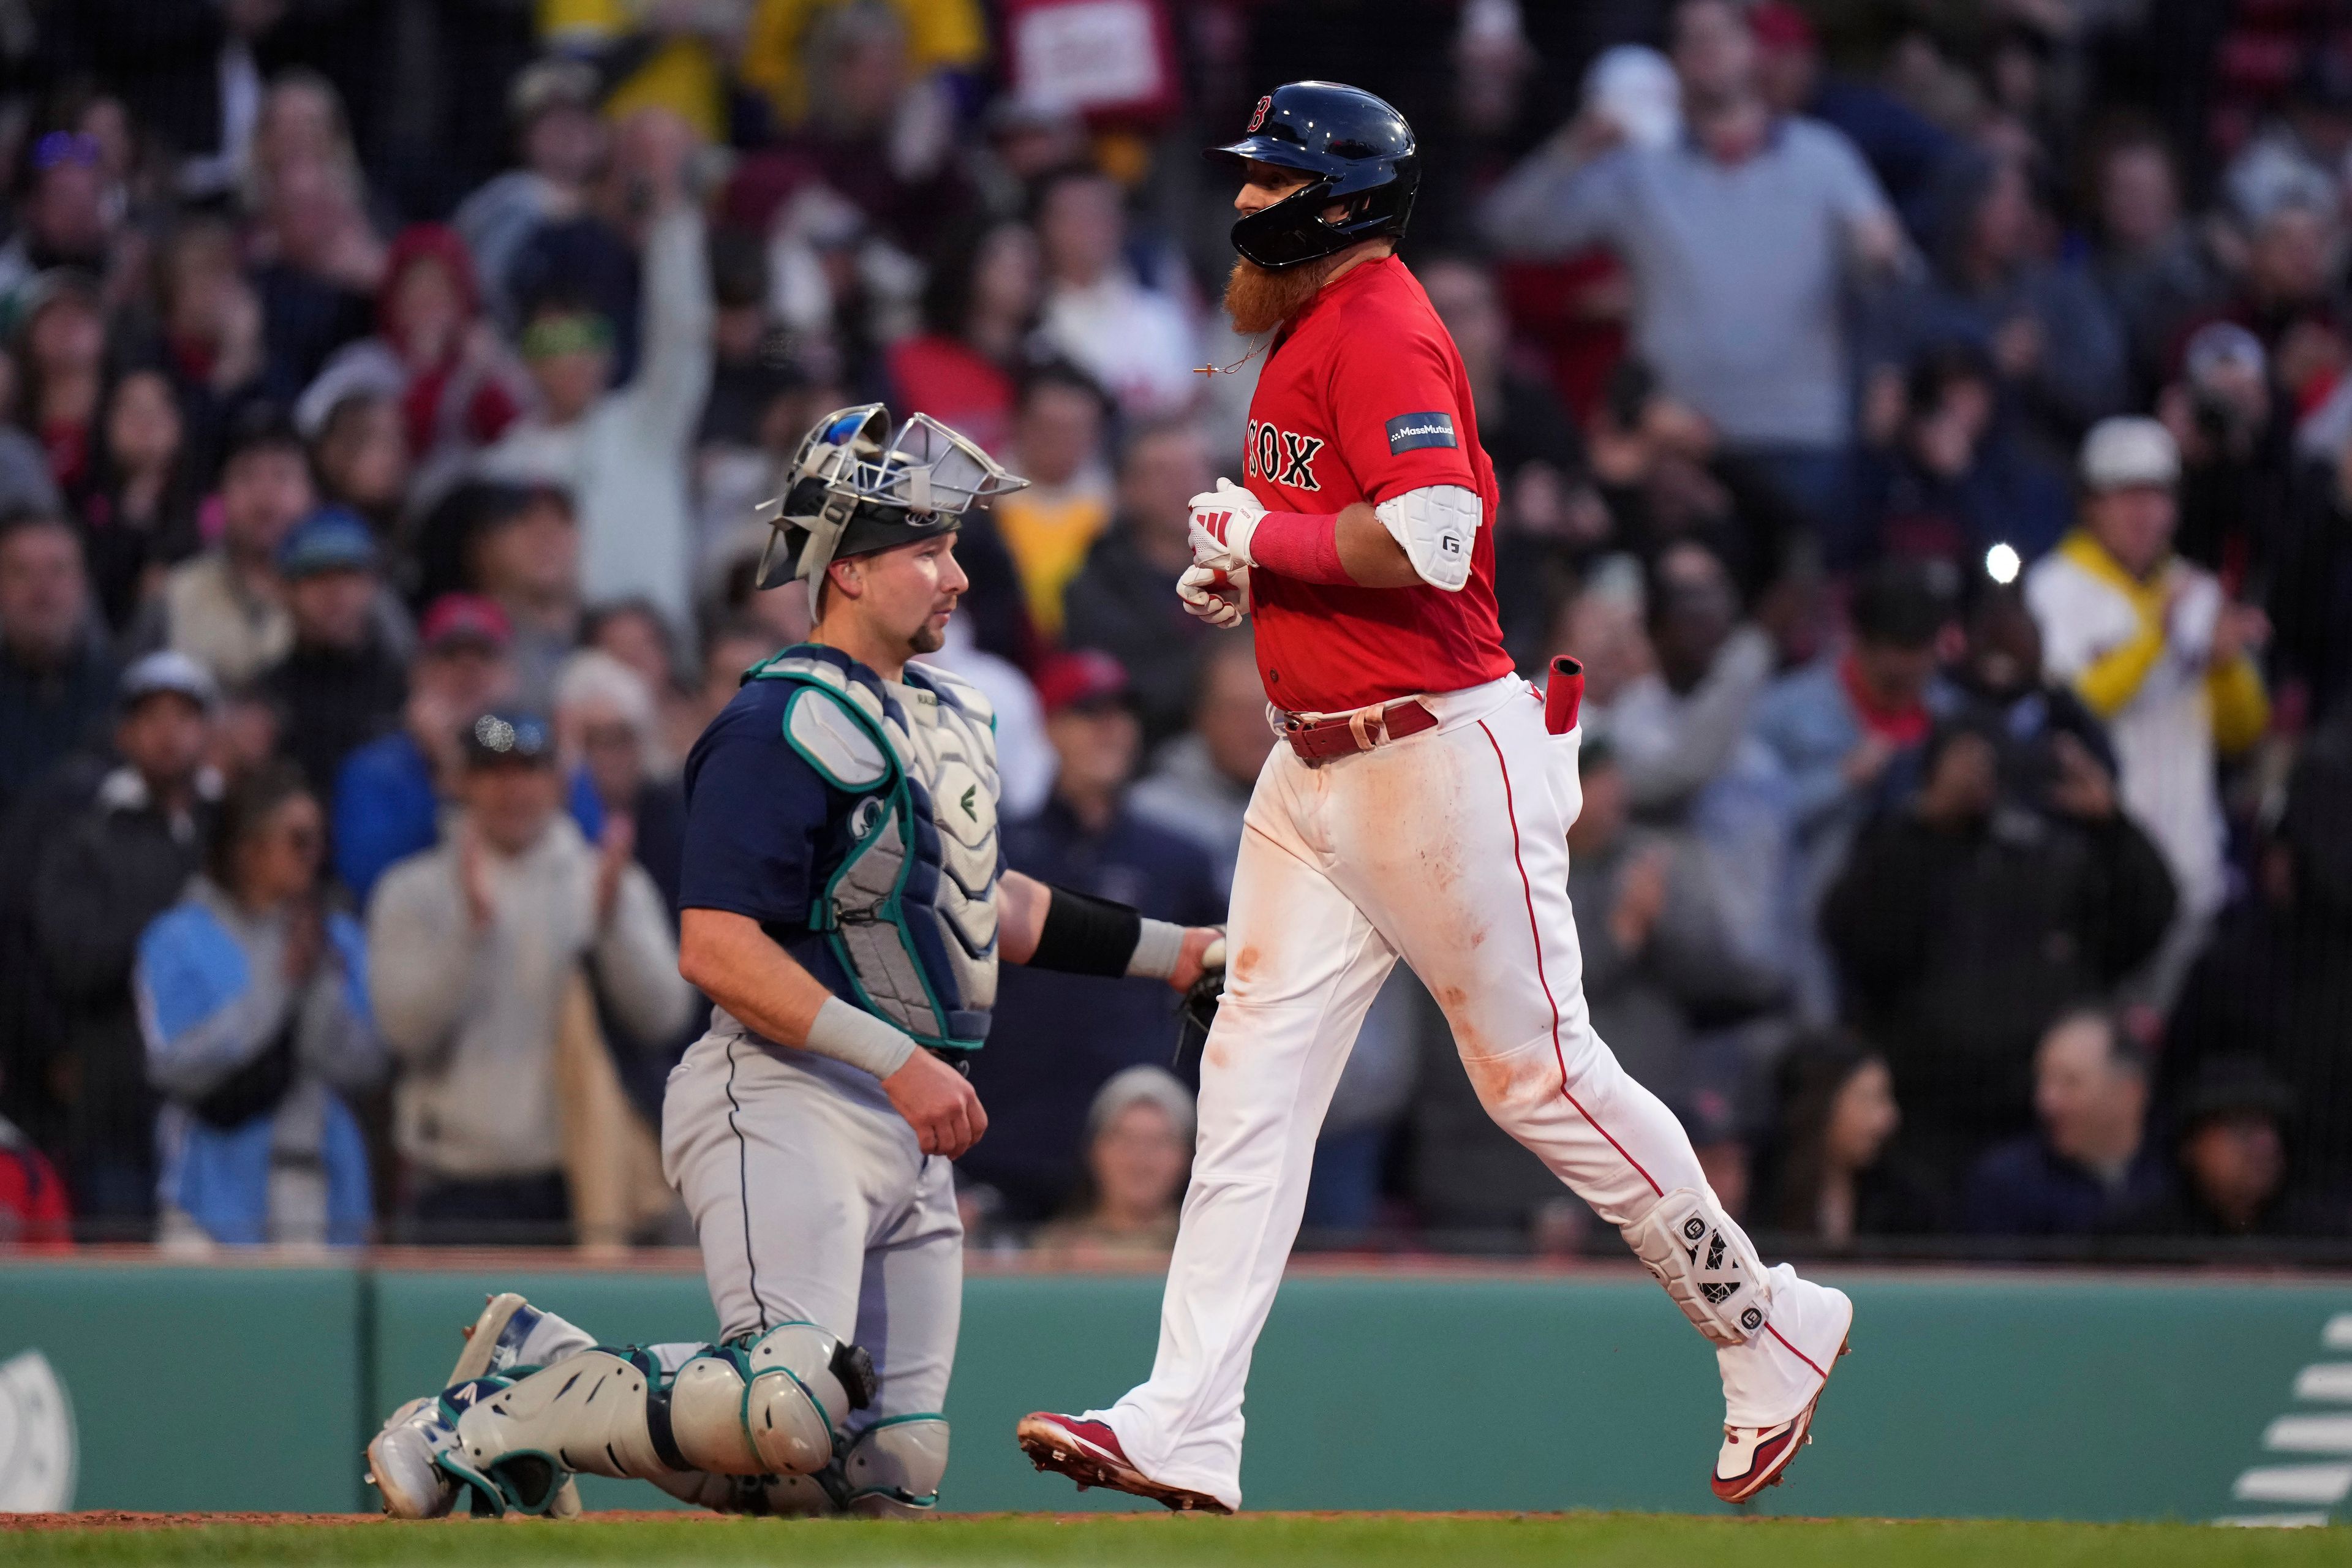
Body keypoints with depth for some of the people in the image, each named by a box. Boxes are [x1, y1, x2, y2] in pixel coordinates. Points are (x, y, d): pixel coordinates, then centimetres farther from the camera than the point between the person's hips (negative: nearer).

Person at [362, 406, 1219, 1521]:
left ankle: (553, 1363, 19)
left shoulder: (949, 718, 19)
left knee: (893, 1478, 2)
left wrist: (1169, 953, 26)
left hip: (911, 1135, 9)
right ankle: (504, 1414, -7)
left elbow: (988, 904, 33)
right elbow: (717, 951, -19)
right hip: (788, 1103, -9)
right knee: (789, 1415, -29)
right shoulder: (786, 726, -11)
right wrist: (898, 1059, -22)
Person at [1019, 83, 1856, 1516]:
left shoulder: (1382, 332, -16)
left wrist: (1264, 537, -17)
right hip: (1318, 769, 10)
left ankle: (1768, 1326, 14)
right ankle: (1187, 1433, -4)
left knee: (1540, 1070, -2)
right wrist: (1245, 576, 11)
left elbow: (1432, 539, -29)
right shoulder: (1313, 331, 16)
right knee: (1254, 1077, 1)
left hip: (1441, 757, -10)